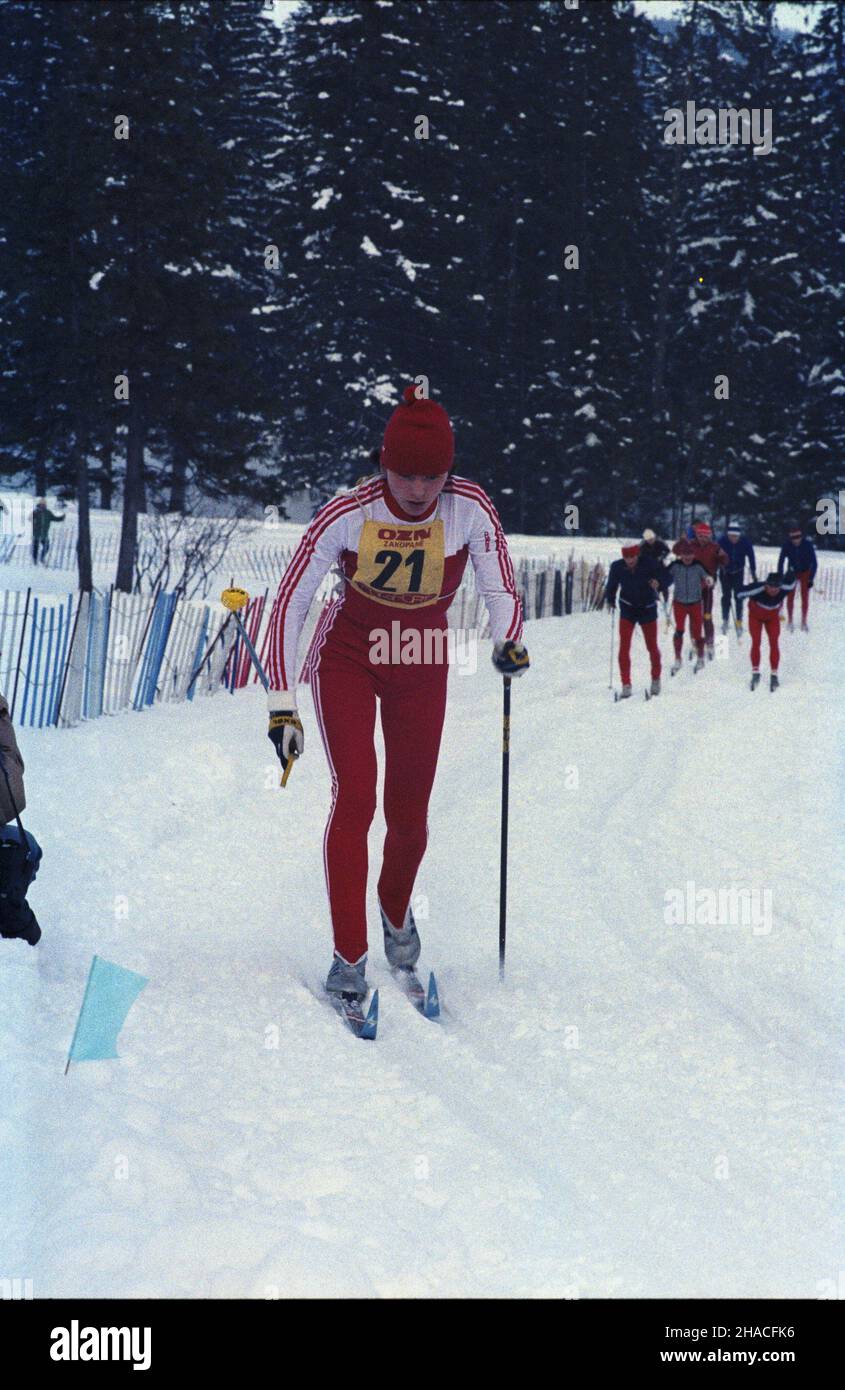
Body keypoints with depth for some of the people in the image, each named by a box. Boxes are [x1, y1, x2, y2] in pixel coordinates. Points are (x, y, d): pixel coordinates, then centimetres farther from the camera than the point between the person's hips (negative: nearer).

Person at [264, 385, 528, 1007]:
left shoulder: (471, 507, -21)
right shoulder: (346, 516, -25)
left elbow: (500, 588, -11)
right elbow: (289, 603, -18)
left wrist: (508, 642, -31)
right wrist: (281, 703, -22)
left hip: (421, 664, 2)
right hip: (346, 657, -2)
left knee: (409, 813, 5)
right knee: (355, 797, -16)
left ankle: (397, 911, 37)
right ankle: (349, 956, -9)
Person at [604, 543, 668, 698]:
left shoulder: (649, 563, -18)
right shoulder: (617, 567, -12)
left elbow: (665, 577, -15)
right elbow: (612, 584, 4)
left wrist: (658, 583, -35)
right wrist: (610, 599, -6)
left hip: (648, 609, -1)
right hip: (628, 609, 1)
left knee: (652, 646, 11)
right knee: (624, 647, -10)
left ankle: (656, 679, 34)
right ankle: (626, 685, -5)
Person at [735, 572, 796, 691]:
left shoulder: (784, 588, -34)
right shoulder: (757, 589, -42)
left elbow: (792, 580, -13)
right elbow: (740, 592, -27)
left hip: (772, 617, 2)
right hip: (756, 617, -2)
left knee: (774, 644, -7)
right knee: (756, 642, -11)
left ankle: (774, 675, 1)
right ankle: (755, 672, 1)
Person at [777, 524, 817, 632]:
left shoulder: (808, 544, -25)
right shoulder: (786, 545, -23)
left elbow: (814, 562, -19)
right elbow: (781, 562, -15)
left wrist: (811, 579, -20)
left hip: (805, 572, -1)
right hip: (792, 572, 1)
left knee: (805, 597, -2)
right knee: (790, 596, -3)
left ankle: (804, 622, 9)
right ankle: (790, 620, 12)